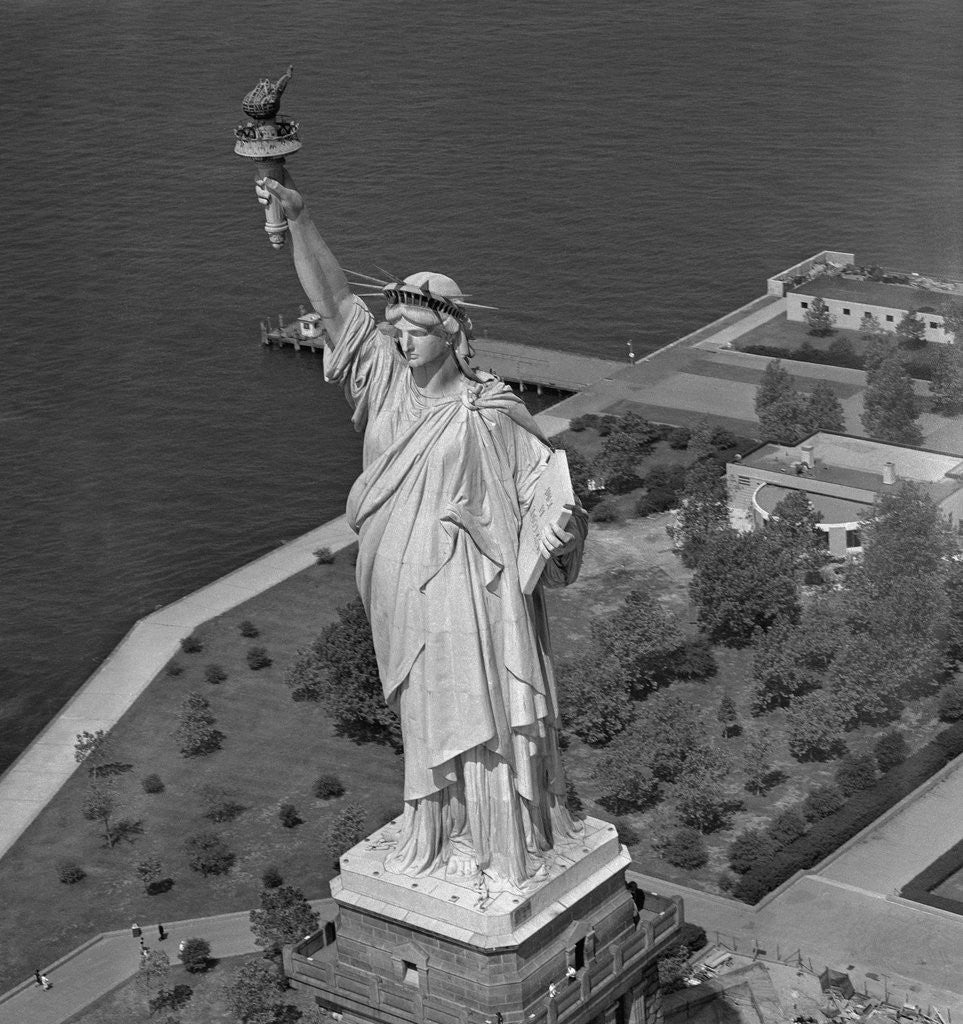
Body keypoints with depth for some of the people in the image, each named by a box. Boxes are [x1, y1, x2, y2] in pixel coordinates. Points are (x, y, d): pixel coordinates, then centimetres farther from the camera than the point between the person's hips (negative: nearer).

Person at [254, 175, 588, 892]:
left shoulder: (490, 414, -14)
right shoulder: (387, 375, -1)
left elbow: (545, 485, -7)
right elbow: (332, 298, -7)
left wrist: (561, 530, -29)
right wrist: (298, 216, -17)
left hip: (468, 583, -5)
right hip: (403, 583, 5)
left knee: (482, 710, 1)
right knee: (427, 713, 17)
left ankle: (509, 849, 13)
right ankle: (442, 834, 33)